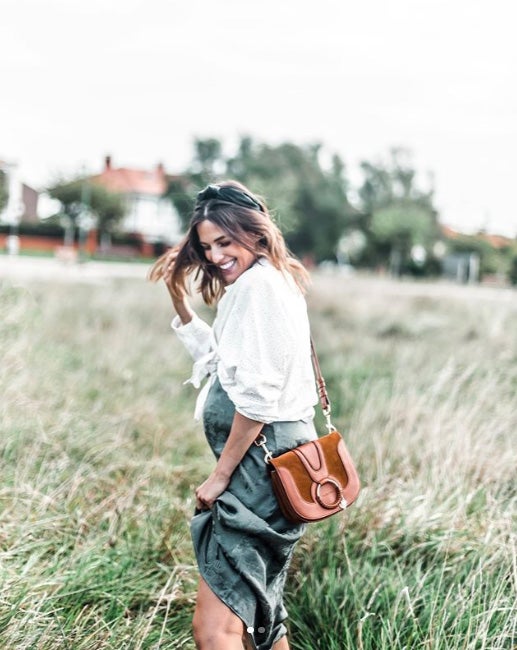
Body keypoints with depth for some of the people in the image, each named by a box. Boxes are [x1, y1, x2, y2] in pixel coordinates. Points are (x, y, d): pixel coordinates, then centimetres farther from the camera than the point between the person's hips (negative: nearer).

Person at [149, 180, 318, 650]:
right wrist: (179, 299, 15)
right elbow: (216, 359, 25)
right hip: (269, 459, 11)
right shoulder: (269, 282, 18)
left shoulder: (259, 284, -14)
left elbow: (257, 395, -20)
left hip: (262, 461, -11)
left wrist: (221, 474, -13)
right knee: (257, 605, 21)